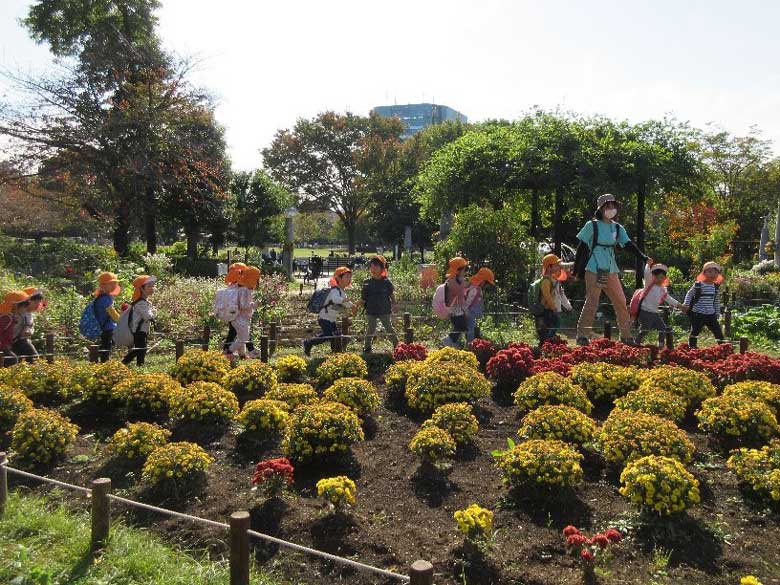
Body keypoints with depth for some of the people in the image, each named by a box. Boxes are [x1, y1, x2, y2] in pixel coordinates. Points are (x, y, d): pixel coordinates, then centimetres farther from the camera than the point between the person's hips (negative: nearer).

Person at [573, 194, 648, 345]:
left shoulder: (617, 228, 12)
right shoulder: (592, 225, -2)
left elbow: (629, 245, 5)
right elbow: (581, 248, -2)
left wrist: (643, 257, -10)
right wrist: (576, 269, -4)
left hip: (611, 270, 6)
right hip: (594, 270, -5)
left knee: (621, 301, 6)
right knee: (592, 302, -7)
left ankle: (626, 336, 17)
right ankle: (582, 336, 0)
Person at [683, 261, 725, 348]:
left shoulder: (716, 287, 6)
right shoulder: (698, 285, -7)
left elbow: (717, 301, 17)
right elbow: (689, 295, 4)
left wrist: (717, 313, 17)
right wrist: (686, 306, -3)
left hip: (711, 314, 4)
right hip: (698, 314, -4)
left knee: (718, 332, 5)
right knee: (694, 332, 1)